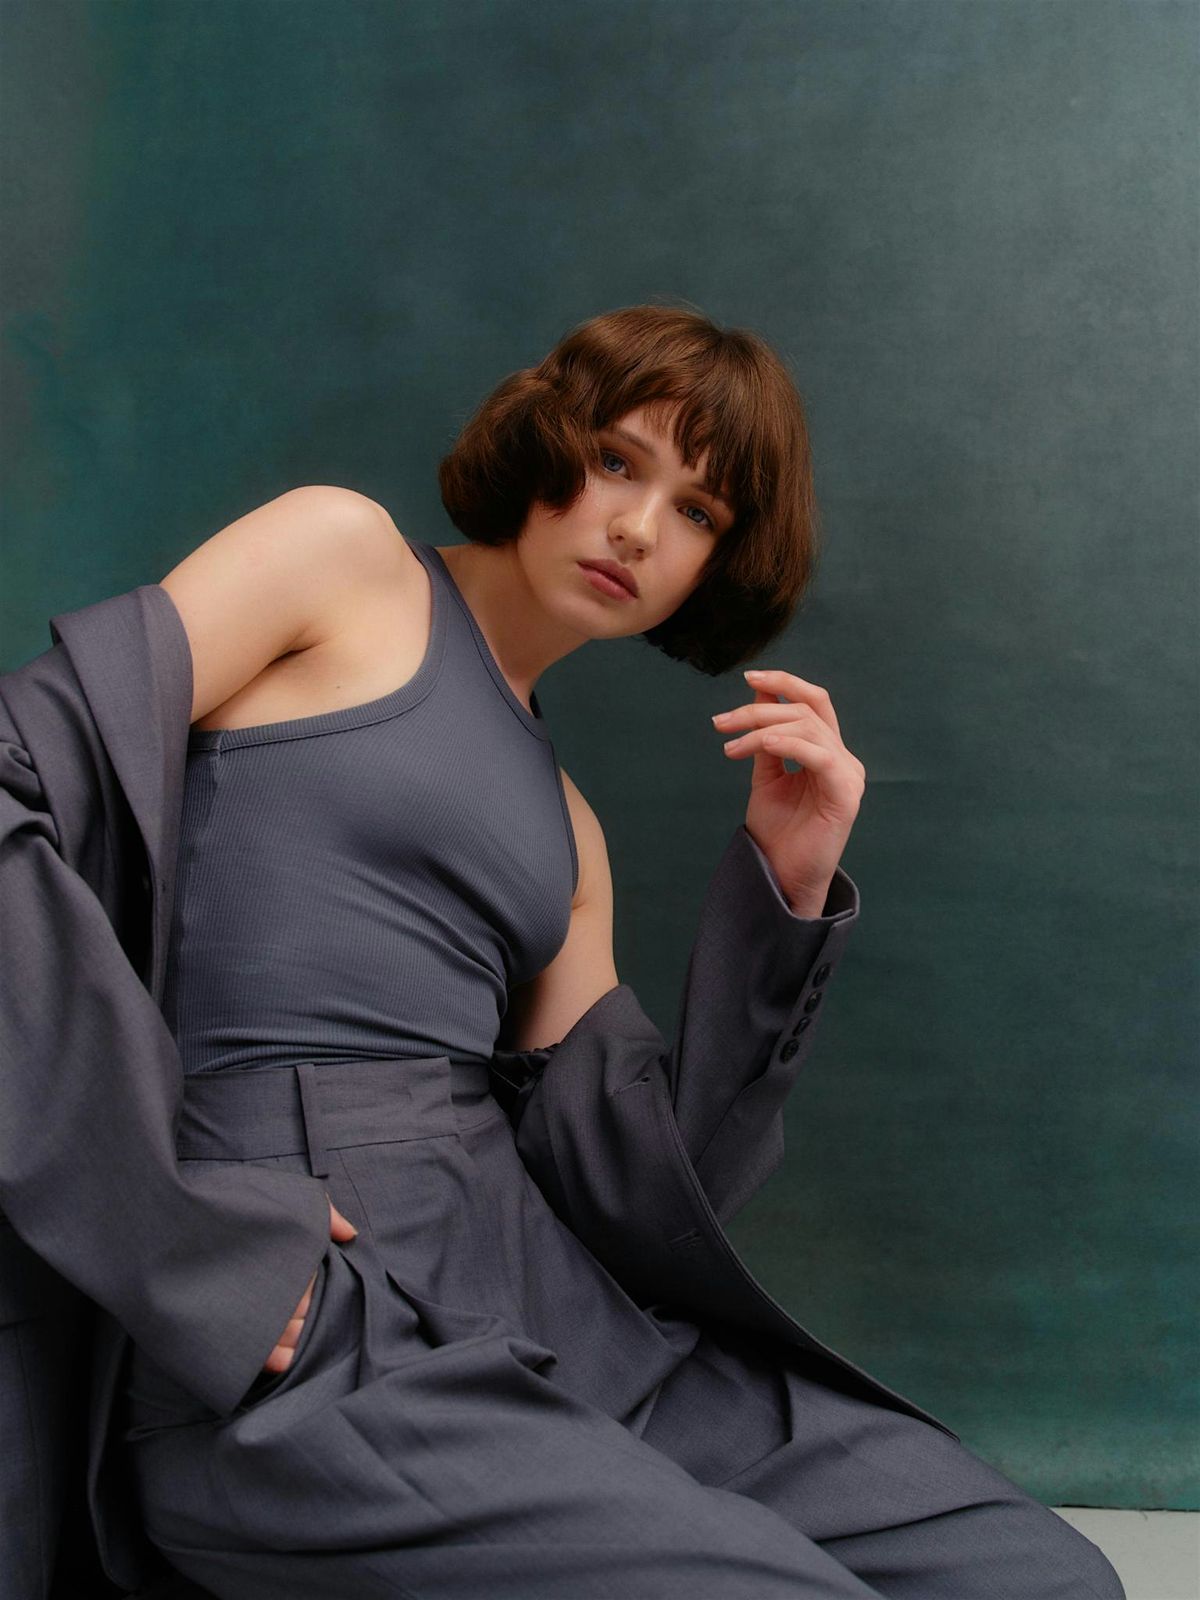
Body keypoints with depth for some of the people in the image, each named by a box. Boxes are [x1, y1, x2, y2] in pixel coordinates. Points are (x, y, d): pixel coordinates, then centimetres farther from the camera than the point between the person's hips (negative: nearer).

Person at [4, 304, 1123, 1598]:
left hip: (543, 1292, 7)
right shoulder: (344, 550, 5)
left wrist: (786, 885, 2)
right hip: (303, 1342, -6)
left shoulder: (566, 827, 20)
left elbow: (648, 1189, 12)